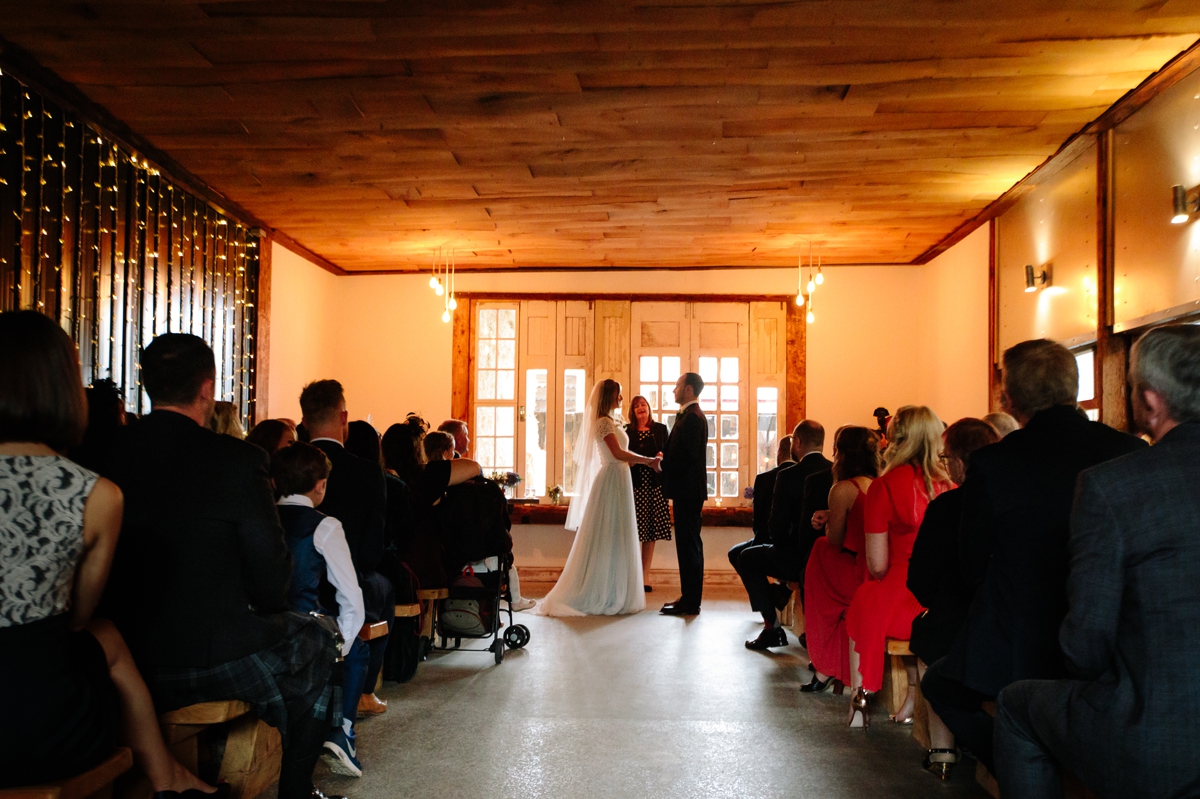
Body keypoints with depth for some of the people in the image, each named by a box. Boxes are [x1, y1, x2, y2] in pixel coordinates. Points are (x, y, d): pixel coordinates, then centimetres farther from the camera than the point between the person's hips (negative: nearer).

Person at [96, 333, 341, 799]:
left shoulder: (107, 457, -3)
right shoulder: (237, 459, -18)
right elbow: (271, 583, -14)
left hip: (124, 665, 6)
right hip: (214, 662, -6)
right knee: (318, 638, 21)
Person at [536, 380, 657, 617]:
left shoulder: (608, 422, 19)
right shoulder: (604, 422, -11)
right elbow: (618, 453, -21)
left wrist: (646, 460, 11)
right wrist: (647, 460, -17)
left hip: (617, 481, 10)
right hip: (612, 481, -10)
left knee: (614, 540, 10)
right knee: (609, 539, -5)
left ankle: (609, 594, 14)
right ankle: (604, 596, 1)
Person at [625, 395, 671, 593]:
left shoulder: (660, 429, 11)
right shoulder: (626, 431, 4)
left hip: (655, 484, 3)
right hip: (634, 484, -2)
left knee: (650, 531, 6)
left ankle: (645, 575, 14)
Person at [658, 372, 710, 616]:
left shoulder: (692, 417, -16)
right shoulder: (689, 415, 17)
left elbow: (687, 456, -22)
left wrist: (663, 462, -9)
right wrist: (665, 459, 5)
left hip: (687, 491, -11)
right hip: (688, 491, 11)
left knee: (688, 544, -6)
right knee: (689, 544, 13)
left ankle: (690, 603, -1)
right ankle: (689, 599, 20)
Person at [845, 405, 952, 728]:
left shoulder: (884, 486, -10)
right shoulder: (951, 483, 3)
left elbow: (878, 566, -9)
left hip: (905, 603, -4)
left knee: (861, 606, 26)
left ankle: (860, 700, 32)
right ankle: (916, 694, 33)